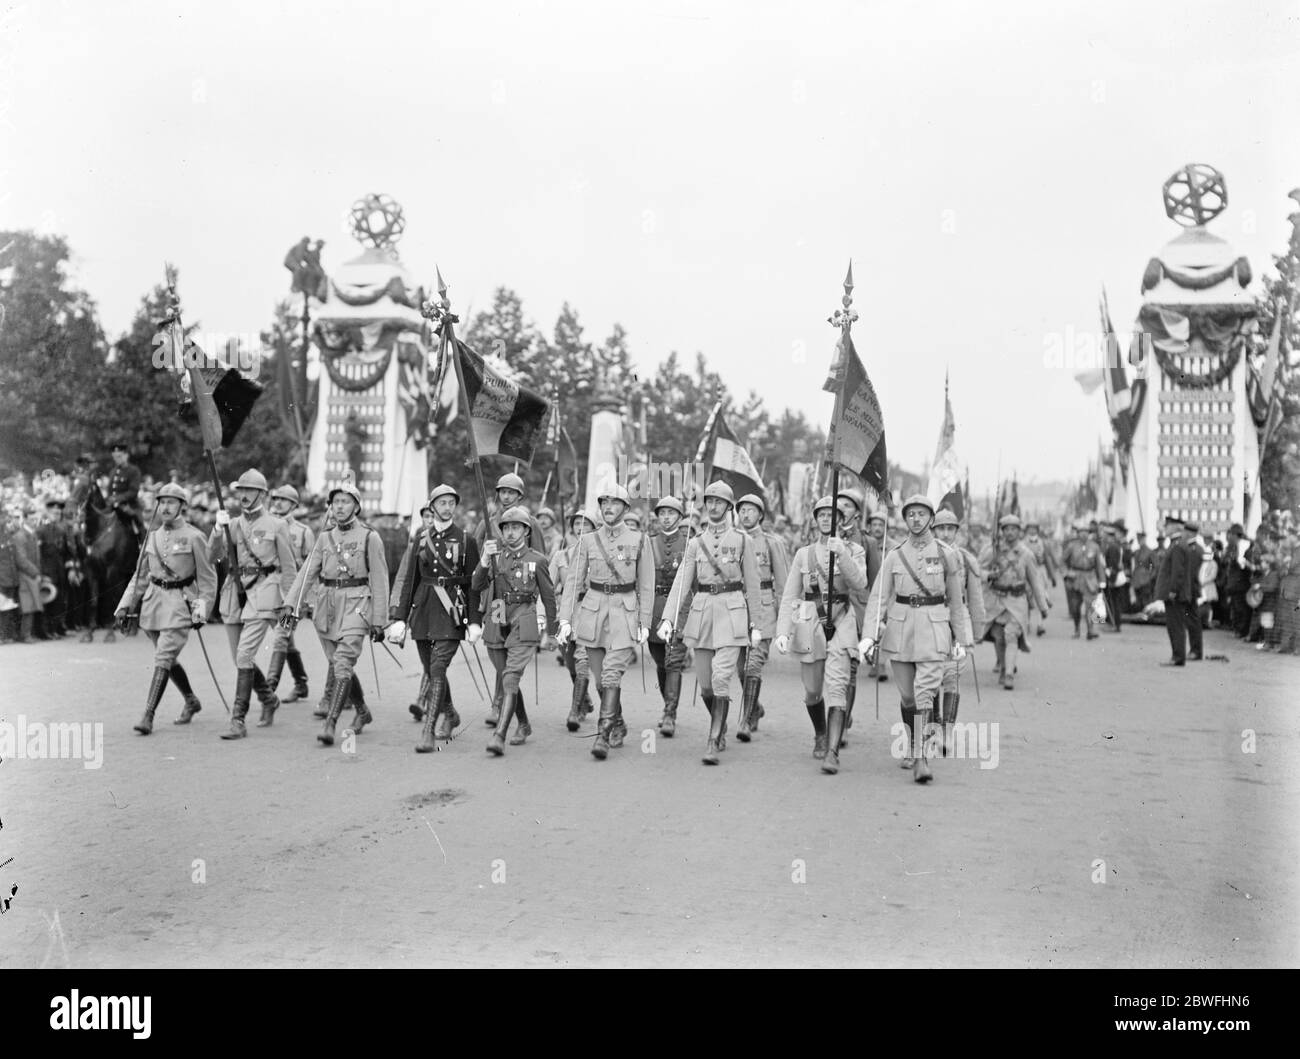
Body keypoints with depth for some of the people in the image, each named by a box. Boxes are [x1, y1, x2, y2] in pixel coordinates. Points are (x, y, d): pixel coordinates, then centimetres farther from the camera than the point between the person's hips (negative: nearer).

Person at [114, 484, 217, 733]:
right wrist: (126, 606, 8)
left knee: (163, 659, -12)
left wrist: (201, 611, -10)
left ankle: (148, 716, -10)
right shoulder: (153, 537, 10)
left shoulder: (194, 537, -6)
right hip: (153, 600, 6)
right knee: (168, 659, 15)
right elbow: (141, 575, 16)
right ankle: (191, 701, 34)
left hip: (180, 604, -6)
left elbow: (208, 578, -4)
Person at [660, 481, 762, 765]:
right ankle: (721, 725, 34)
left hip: (732, 610, -3)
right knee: (705, 683, 7)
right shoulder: (695, 543, 10)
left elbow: (752, 585, 5)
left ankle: (713, 743, -9)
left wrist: (755, 625, 2)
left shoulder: (742, 540, 4)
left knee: (721, 679, -13)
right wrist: (667, 618, -8)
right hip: (702, 611, 3)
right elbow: (681, 582, 3)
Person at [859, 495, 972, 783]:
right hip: (900, 628, 2)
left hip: (934, 629, -2)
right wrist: (869, 635, -10)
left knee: (925, 693, -14)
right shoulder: (894, 557, 4)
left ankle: (921, 759, -17)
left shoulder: (946, 554, 2)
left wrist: (961, 640, 7)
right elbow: (878, 598, 1)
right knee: (907, 696, 10)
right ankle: (911, 747, 31)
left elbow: (955, 600, 7)